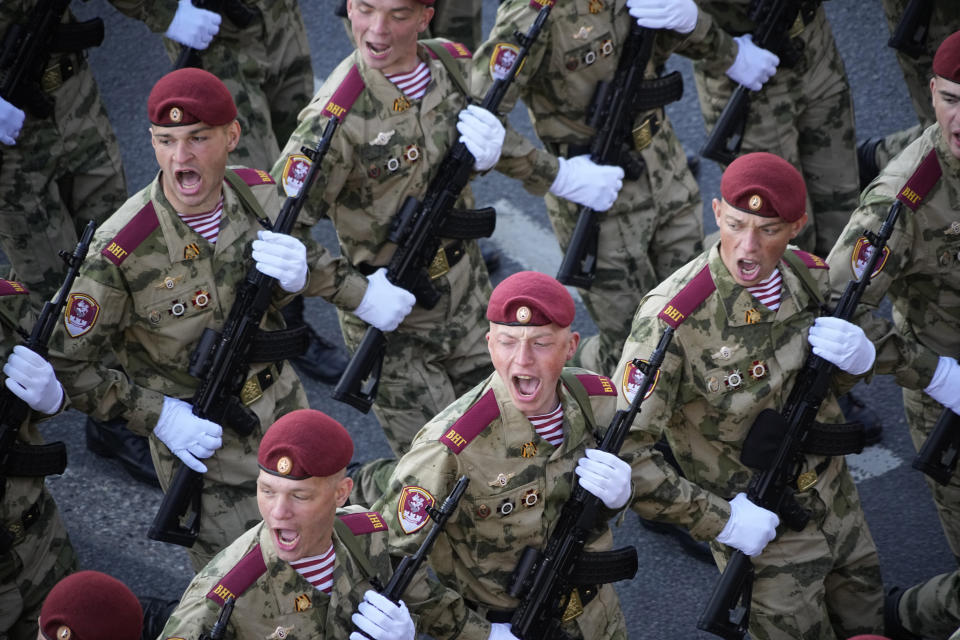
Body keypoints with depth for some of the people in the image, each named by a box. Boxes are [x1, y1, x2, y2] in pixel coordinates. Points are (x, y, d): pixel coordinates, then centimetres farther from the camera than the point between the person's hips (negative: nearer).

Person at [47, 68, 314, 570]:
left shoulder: (261, 193, -13)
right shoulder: (121, 251, -29)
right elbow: (69, 364, -18)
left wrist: (293, 277, -18)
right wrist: (159, 416, -23)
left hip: (283, 403, 5)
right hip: (199, 437, -5)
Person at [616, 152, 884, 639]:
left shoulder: (808, 274, -9)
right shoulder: (672, 320, -29)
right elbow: (622, 452, -27)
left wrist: (858, 355, -14)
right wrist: (719, 519, -24)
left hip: (839, 505, 6)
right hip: (759, 532, -6)